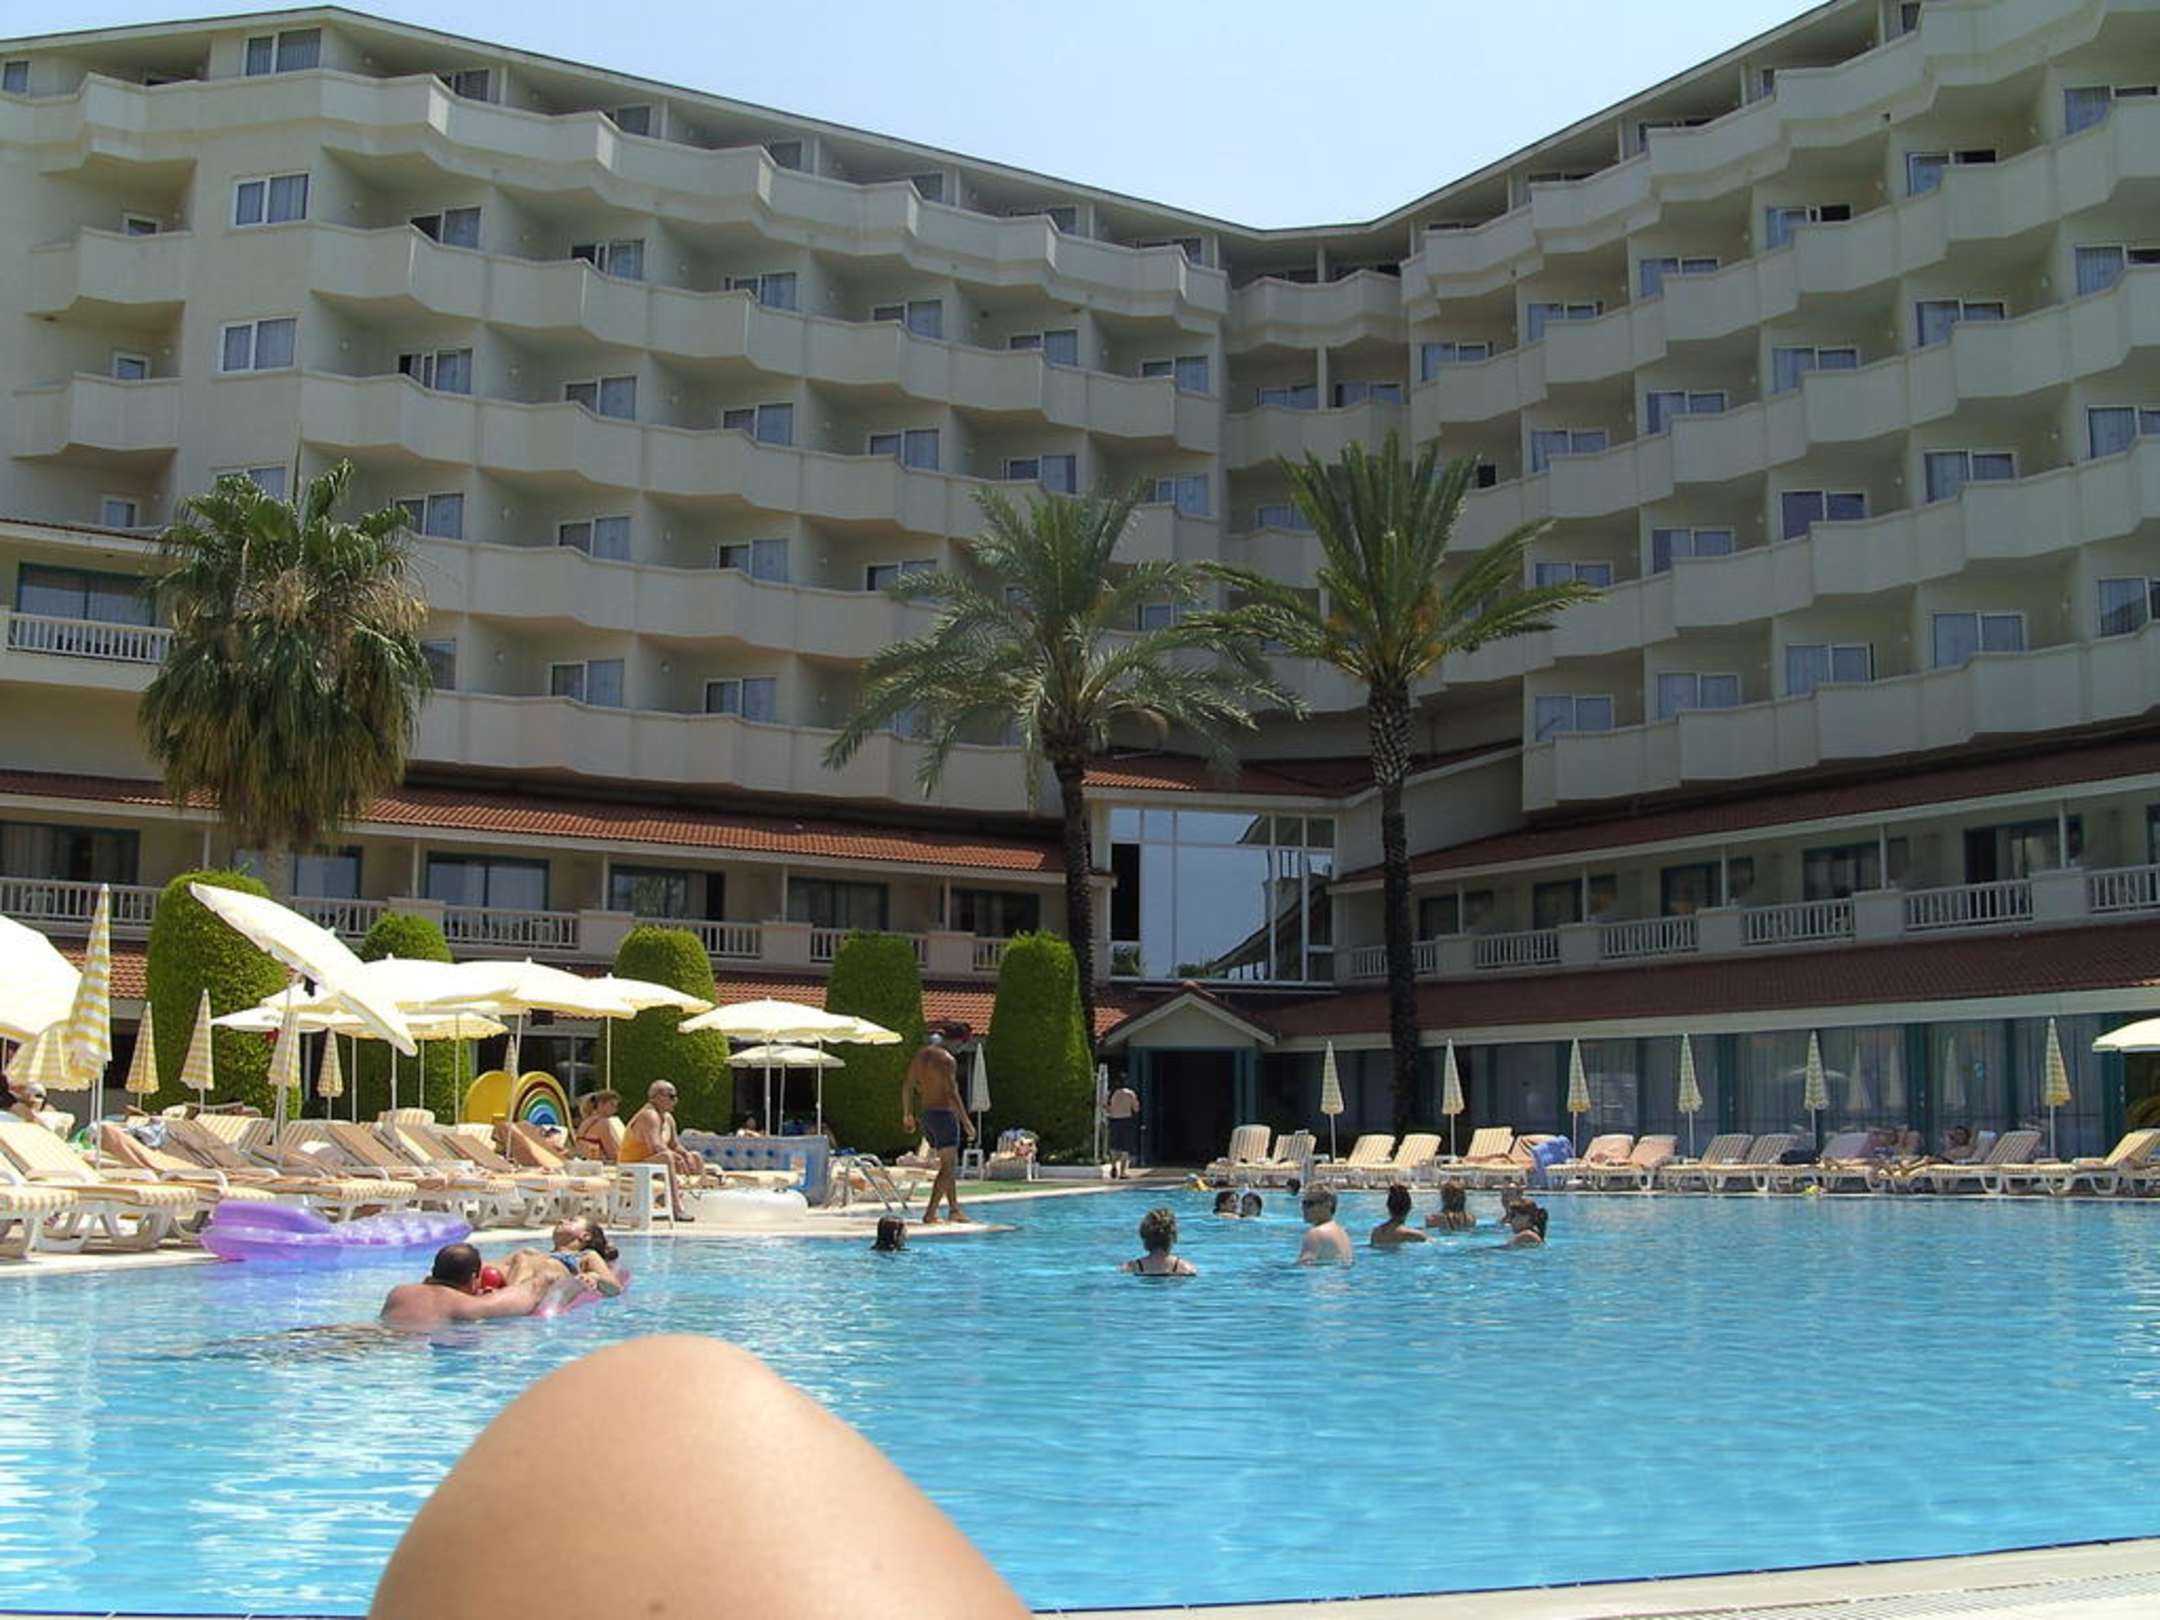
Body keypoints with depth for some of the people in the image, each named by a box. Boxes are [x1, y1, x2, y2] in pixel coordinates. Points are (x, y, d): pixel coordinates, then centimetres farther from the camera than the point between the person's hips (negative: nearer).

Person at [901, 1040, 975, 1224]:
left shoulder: (919, 1056, 10)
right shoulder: (946, 1059, -16)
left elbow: (907, 1085, 17)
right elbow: (951, 1093, -23)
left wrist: (907, 1114, 27)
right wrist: (966, 1121, -21)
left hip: (927, 1115, 9)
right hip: (944, 1114, -9)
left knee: (950, 1164, 19)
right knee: (948, 1167, -5)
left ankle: (954, 1208, 23)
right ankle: (930, 1212, -9)